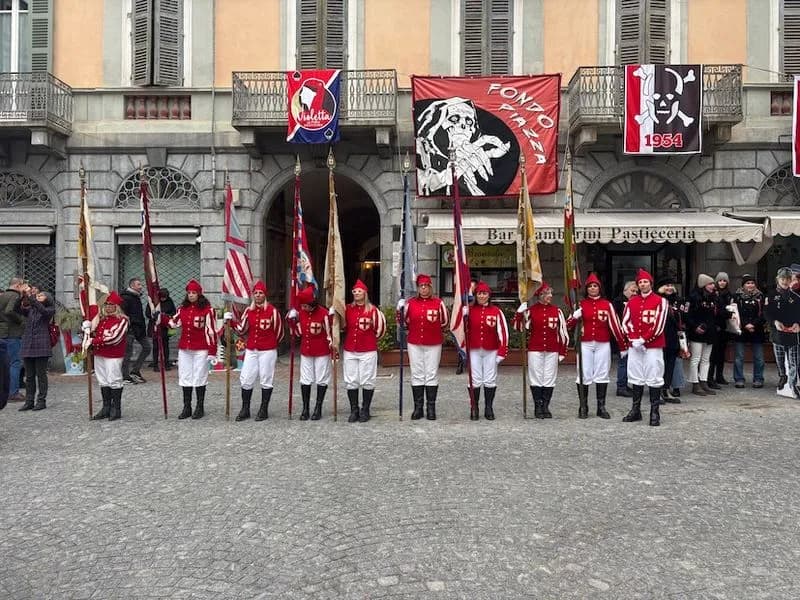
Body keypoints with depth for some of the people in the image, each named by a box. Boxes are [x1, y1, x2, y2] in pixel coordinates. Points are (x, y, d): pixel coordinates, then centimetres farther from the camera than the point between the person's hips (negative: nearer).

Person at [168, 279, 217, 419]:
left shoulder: (207, 310, -8)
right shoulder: (182, 308, 8)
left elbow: (211, 330, -9)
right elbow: (174, 323, 14)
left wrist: (212, 351, -12)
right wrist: (161, 318, -2)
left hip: (201, 350, -5)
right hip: (184, 349, 5)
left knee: (199, 377, 1)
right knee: (185, 377, 9)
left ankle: (200, 408, 12)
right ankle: (187, 408, 18)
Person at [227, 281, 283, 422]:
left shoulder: (272, 310, -8)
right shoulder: (249, 310, 6)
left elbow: (279, 332, 1)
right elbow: (242, 330, 9)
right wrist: (232, 321, -3)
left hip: (267, 351, -4)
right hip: (251, 350, 5)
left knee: (265, 380, 3)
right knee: (246, 379, 5)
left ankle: (264, 410, 14)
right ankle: (245, 410, 17)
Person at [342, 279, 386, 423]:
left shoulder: (373, 310, -4)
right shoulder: (347, 309, 5)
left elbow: (379, 329, 2)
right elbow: (343, 326, 16)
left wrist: (370, 338, 6)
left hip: (368, 351, -3)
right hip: (349, 351, 3)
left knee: (367, 381, 2)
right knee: (351, 381, 6)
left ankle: (365, 410, 13)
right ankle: (354, 410, 15)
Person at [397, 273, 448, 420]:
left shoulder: (438, 303, 1)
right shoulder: (410, 303, 5)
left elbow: (444, 323, 8)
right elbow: (405, 323, 9)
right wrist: (400, 310, -4)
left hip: (433, 345, -1)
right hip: (414, 344, 1)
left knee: (432, 375, 2)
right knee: (417, 375, 5)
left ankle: (431, 407, 9)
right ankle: (418, 407, 11)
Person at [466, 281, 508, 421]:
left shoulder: (496, 311, -1)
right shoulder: (469, 310, 1)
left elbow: (503, 331, -2)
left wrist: (502, 352, -5)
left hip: (491, 351, 0)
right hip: (474, 351, 0)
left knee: (490, 380, 5)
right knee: (475, 380, 2)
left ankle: (489, 408, 17)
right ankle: (474, 409, 13)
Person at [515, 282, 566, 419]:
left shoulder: (557, 311, 3)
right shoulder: (531, 310, -1)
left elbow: (562, 332, 6)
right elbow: (519, 327, -3)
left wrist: (562, 352, 5)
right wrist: (520, 313, -17)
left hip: (552, 351, 2)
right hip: (535, 350, -2)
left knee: (549, 379, 5)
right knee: (536, 378, 2)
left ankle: (545, 407, 15)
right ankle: (538, 407, 12)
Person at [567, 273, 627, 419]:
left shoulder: (607, 305, 4)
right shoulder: (581, 304, 4)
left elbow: (615, 325, 3)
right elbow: (569, 325, 1)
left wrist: (623, 346, 3)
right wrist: (575, 317, -20)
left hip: (603, 345, 1)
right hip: (585, 344, 0)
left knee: (602, 374, 5)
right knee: (584, 375, 0)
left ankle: (601, 407, 14)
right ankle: (583, 407, 9)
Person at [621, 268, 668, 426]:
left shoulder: (660, 301, -2)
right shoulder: (632, 301, 10)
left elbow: (659, 325, -9)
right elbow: (625, 322, 6)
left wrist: (643, 340, -13)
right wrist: (633, 339, -7)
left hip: (653, 346, -4)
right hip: (634, 346, 4)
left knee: (654, 378, -2)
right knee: (636, 377, 10)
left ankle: (655, 413, 5)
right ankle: (635, 410, 20)